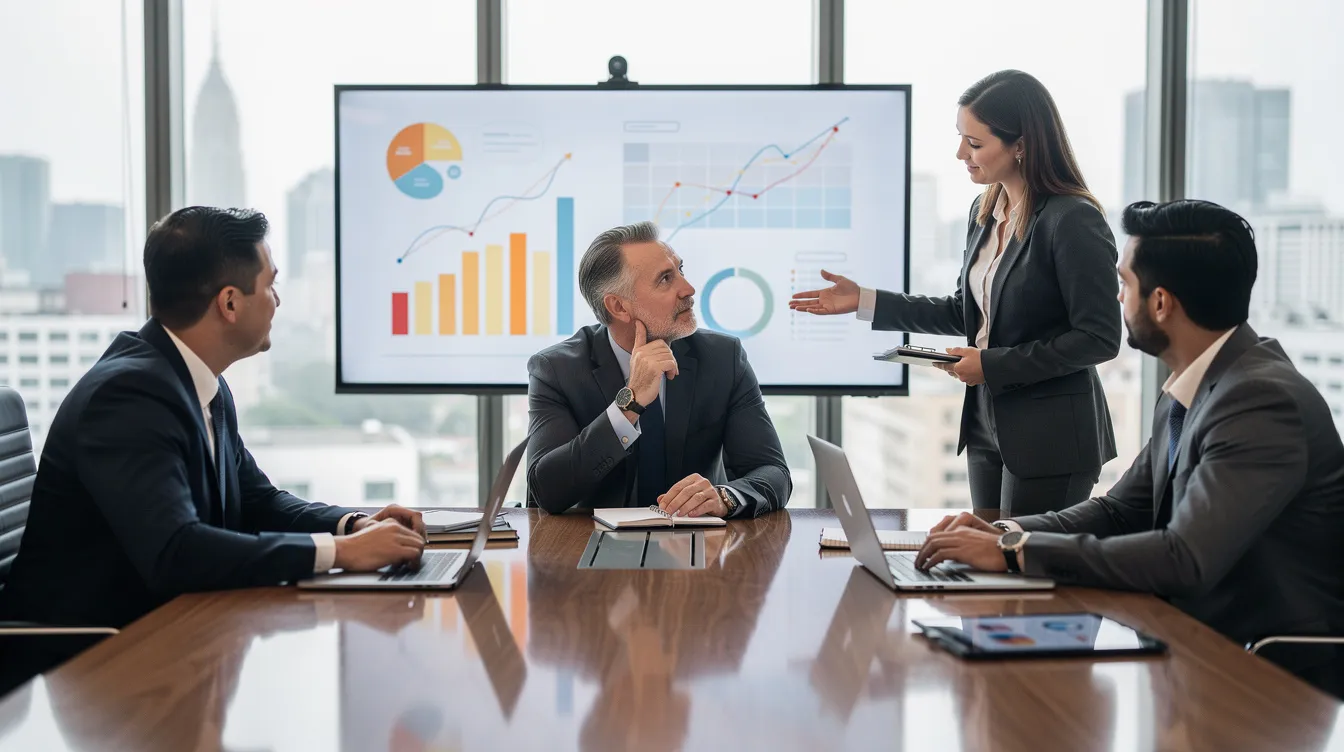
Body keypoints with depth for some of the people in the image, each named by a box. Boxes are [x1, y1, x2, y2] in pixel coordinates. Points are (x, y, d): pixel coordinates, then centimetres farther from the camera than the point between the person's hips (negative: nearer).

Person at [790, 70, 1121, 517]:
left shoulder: (1073, 221, -17)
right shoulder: (985, 212, 7)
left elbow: (1099, 338, -16)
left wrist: (994, 365, -17)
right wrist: (863, 302, 10)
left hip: (1052, 438, -8)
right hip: (988, 425, 8)